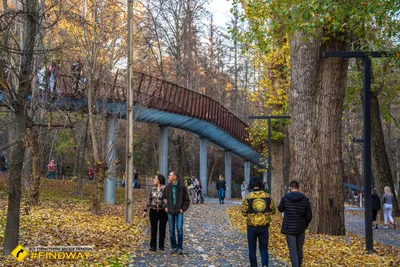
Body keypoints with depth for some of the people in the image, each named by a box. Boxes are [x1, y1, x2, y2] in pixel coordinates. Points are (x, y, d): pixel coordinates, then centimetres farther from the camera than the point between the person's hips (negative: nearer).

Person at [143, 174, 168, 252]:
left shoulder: (165, 188, -7)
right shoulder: (153, 189, 6)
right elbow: (149, 200, 11)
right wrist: (146, 210, 9)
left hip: (162, 211, -3)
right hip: (153, 211, 3)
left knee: (162, 229, 6)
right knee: (153, 228, 3)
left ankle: (161, 246, 16)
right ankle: (153, 246, 9)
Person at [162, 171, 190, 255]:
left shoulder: (182, 187, -2)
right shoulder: (167, 188, 6)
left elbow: (187, 200, 4)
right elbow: (163, 198, 18)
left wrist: (183, 208, -5)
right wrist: (165, 206, 3)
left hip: (179, 212, -3)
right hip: (170, 211, 3)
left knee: (179, 229, -10)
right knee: (171, 230, 6)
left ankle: (180, 248, -1)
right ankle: (174, 247, 15)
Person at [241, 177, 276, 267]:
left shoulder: (248, 197, -8)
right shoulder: (267, 196, -1)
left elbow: (244, 212, -4)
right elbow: (273, 210, 5)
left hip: (252, 226, -2)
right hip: (264, 226, 2)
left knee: (252, 249, 12)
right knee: (264, 248, 11)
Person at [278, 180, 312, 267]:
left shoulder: (285, 197, -8)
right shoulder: (305, 199, -5)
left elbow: (280, 209, 10)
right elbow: (309, 216, -5)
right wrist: (305, 225, 13)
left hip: (289, 229, -2)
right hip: (301, 229, 2)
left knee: (293, 251, -1)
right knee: (299, 250, 18)